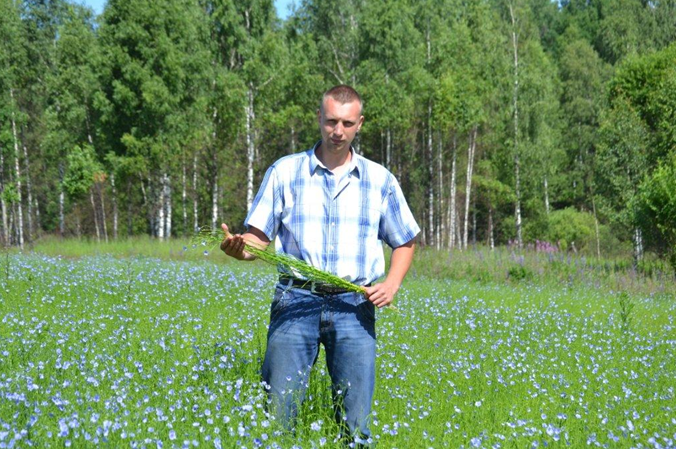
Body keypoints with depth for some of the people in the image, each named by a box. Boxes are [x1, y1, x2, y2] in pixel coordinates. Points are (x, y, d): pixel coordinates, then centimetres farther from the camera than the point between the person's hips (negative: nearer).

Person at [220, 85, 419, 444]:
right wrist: (239, 248, -17)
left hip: (354, 305, 1)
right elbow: (258, 236, 6)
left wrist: (392, 284, 1)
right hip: (296, 300, -1)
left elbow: (405, 242, 19)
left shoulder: (380, 180, 11)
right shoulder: (284, 172, 7)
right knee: (277, 412, -6)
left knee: (355, 422, -1)